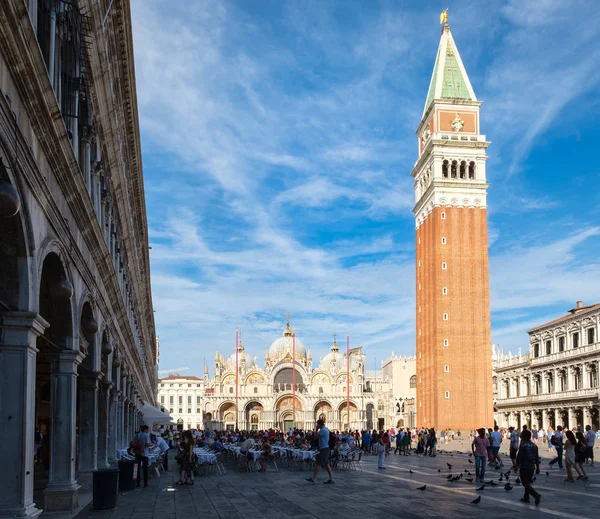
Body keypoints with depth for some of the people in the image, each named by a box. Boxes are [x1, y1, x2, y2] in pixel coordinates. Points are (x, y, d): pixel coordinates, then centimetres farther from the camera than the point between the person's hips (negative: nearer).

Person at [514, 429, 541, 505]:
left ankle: (536, 495, -19)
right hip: (532, 467, 7)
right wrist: (537, 467, 18)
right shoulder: (534, 445, 7)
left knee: (525, 483, -2)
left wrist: (516, 466, -4)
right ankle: (526, 497, 25)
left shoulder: (523, 445, -14)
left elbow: (519, 457, -15)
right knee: (528, 482, 20)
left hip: (524, 468, -7)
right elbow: (537, 458, 11)